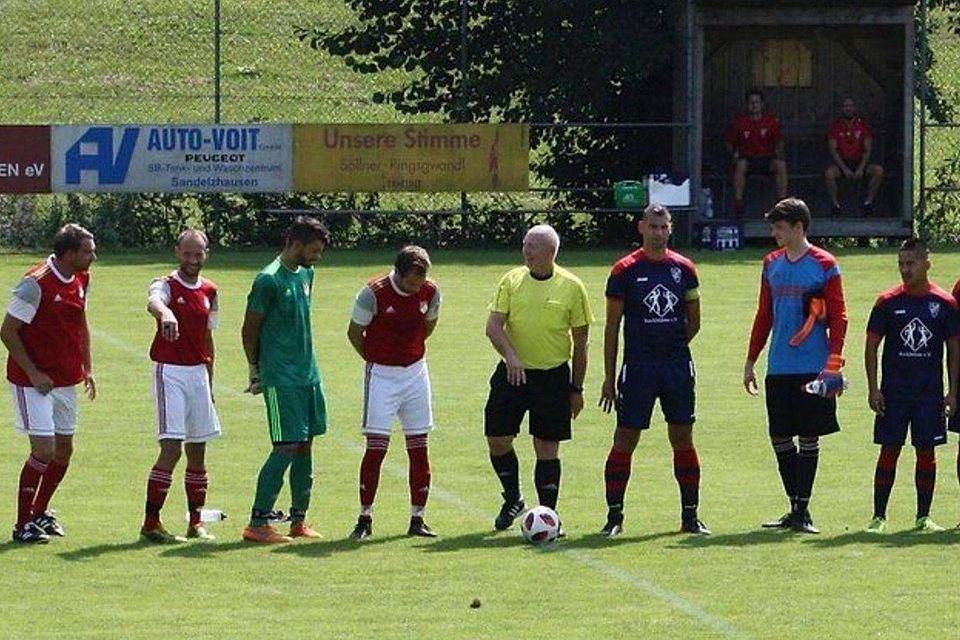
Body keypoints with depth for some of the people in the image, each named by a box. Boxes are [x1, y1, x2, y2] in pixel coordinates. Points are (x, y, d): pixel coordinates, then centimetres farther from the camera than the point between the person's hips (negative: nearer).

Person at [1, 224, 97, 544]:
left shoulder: (81, 280, 4)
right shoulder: (37, 283, -20)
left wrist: (87, 368, 15)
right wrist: (33, 373, -18)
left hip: (66, 381, 8)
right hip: (34, 381, -8)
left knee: (64, 450, 11)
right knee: (44, 450, -11)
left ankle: (40, 512, 29)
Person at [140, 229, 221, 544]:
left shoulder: (209, 291, 12)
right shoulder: (167, 285, -8)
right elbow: (153, 302, -33)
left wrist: (209, 383, 20)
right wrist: (164, 313, -57)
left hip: (198, 373, 6)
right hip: (171, 373, -6)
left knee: (197, 452, 10)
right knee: (171, 448, -14)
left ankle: (195, 523, 19)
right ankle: (150, 523, -10)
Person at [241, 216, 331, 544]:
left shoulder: (306, 274, 12)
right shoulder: (269, 280, -14)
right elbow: (250, 329, -9)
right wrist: (256, 371, -1)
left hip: (308, 374, 8)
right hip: (281, 378, -8)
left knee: (305, 444, 9)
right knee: (287, 447, -10)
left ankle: (299, 520, 16)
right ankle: (258, 522, -6)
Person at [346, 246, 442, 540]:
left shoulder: (430, 292, -4)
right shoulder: (374, 293, -17)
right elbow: (354, 333, -3)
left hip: (415, 371, 4)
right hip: (382, 375, -4)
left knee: (419, 448, 3)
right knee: (376, 447, -8)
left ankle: (417, 519, 10)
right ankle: (365, 519, 0)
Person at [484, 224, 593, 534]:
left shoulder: (571, 287, -3)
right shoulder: (511, 281, 1)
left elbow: (580, 342, 2)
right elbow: (493, 325, -5)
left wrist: (576, 388, 1)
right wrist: (510, 355, -23)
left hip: (552, 376, -2)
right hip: (513, 373, 2)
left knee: (547, 447, -1)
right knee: (497, 439, 2)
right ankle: (512, 499, 24)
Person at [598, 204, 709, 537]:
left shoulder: (683, 269, 7)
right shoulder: (626, 270, -2)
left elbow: (694, 321, 17)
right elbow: (612, 326, 0)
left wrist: (673, 347, 6)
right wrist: (609, 378, -2)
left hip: (678, 367, 3)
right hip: (637, 369, -3)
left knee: (683, 439, 5)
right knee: (625, 440, -3)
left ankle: (690, 516, 12)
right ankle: (614, 516, 4)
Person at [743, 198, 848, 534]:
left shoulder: (824, 265, -4)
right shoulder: (772, 264, 12)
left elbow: (838, 317, -5)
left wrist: (833, 364, -13)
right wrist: (751, 361, 16)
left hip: (812, 367, -5)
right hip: (779, 368, 5)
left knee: (808, 438, -1)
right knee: (780, 438, 5)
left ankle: (802, 510, 4)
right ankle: (795, 509, 13)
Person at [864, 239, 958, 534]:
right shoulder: (888, 302, 0)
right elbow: (871, 346, 3)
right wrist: (873, 388, -4)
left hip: (930, 393, 1)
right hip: (894, 392, -1)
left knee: (927, 452, 4)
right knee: (889, 451, -1)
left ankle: (924, 516, 12)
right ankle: (879, 516, 4)